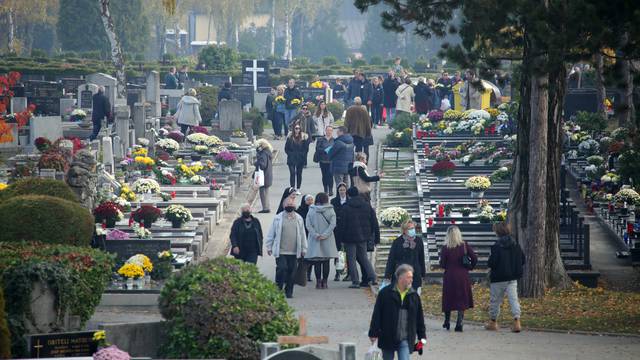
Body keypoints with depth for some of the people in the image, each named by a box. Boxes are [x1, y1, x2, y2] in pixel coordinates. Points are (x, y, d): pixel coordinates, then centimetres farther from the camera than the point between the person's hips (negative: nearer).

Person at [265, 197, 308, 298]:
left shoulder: (299, 219, 10)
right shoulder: (278, 218, 2)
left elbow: (302, 235, 15)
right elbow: (271, 233, 6)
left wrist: (303, 249, 14)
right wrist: (269, 247, 4)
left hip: (294, 252, 3)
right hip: (281, 251, -3)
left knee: (291, 271, 4)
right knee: (282, 268, -12)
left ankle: (289, 291, 14)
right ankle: (278, 289, 2)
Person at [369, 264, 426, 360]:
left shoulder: (414, 296, 5)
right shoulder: (385, 293, -4)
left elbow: (419, 318, 12)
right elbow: (377, 314, -3)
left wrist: (422, 336, 11)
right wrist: (373, 333, -5)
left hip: (405, 340, 1)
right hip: (387, 339, -1)